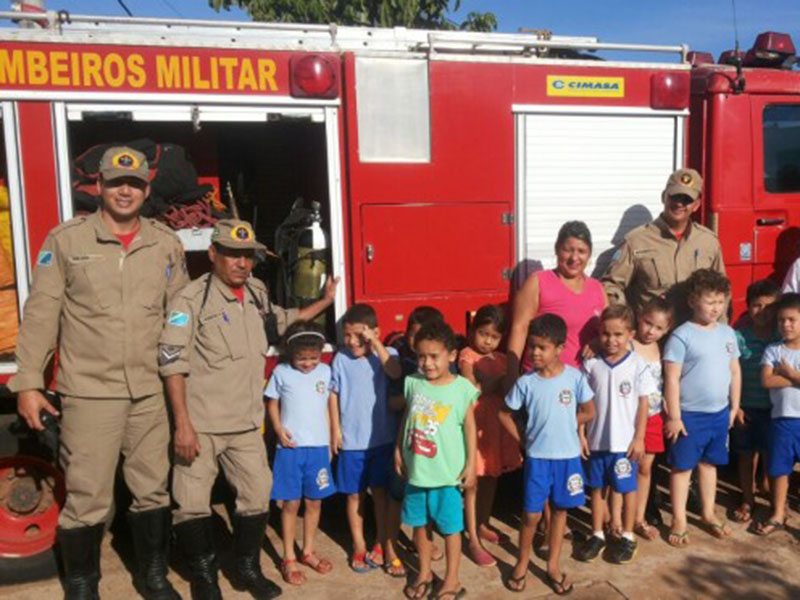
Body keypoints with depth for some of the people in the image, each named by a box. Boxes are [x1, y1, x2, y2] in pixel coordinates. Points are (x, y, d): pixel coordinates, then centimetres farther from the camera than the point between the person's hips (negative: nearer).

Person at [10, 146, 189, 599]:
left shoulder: (168, 245, 6)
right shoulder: (66, 240, -1)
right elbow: (41, 314, -1)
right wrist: (28, 383, -4)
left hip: (151, 392, 3)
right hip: (89, 393, -2)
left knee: (153, 489, 13)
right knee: (88, 498, 5)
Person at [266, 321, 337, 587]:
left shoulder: (326, 371, 2)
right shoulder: (281, 372, -4)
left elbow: (329, 407, 10)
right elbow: (272, 403, 4)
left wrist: (330, 442, 10)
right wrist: (279, 430, -11)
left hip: (318, 447, 2)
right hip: (291, 448, -2)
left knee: (314, 502, 12)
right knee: (291, 503, 5)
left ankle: (308, 552, 30)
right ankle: (289, 559, 19)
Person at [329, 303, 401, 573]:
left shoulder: (386, 354, -6)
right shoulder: (341, 359, -4)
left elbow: (395, 372, -27)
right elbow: (334, 395, 3)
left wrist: (376, 343, -26)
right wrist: (336, 430, 0)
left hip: (382, 438, 0)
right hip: (351, 440, 1)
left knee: (380, 492, 12)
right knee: (354, 495, 11)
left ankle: (381, 544, 29)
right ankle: (359, 547, 26)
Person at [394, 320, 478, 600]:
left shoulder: (462, 388, -11)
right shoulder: (413, 383, -1)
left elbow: (469, 428, -5)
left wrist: (470, 464, -6)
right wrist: (398, 451, 11)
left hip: (447, 471, -4)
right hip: (415, 469, 4)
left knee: (450, 527, 9)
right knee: (419, 523, 17)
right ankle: (424, 573, 37)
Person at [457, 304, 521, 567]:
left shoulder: (502, 359, 12)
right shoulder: (467, 355, -6)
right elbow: (472, 388, -18)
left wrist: (485, 386, -11)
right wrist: (498, 382, -10)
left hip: (498, 424, 6)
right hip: (475, 424, -6)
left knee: (491, 478, 16)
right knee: (473, 483, -1)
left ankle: (482, 526, 35)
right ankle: (474, 542, 5)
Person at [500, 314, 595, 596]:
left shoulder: (575, 377, -10)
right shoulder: (525, 382, -10)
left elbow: (588, 412, 3)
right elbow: (505, 414, 1)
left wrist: (563, 426, 1)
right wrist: (523, 438, -1)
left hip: (568, 456, 1)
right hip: (537, 457, -1)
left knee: (560, 510, 14)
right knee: (531, 514, 3)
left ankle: (553, 564, 30)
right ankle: (522, 562, 26)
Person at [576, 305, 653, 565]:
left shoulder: (638, 365, -9)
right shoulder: (591, 364, -4)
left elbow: (643, 403, -4)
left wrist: (639, 438, -6)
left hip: (625, 441, -2)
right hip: (596, 440, 2)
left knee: (627, 488, 11)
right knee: (596, 487, 14)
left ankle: (627, 537, 27)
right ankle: (597, 535, 28)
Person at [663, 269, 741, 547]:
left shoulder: (728, 333, 4)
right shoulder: (682, 336, -15)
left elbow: (735, 372, 12)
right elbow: (671, 378, -15)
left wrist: (734, 408, 11)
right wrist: (674, 416, -15)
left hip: (720, 413, 6)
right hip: (690, 415, -5)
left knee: (709, 464, 19)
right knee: (682, 466, 6)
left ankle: (708, 514, 34)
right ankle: (679, 520, 18)